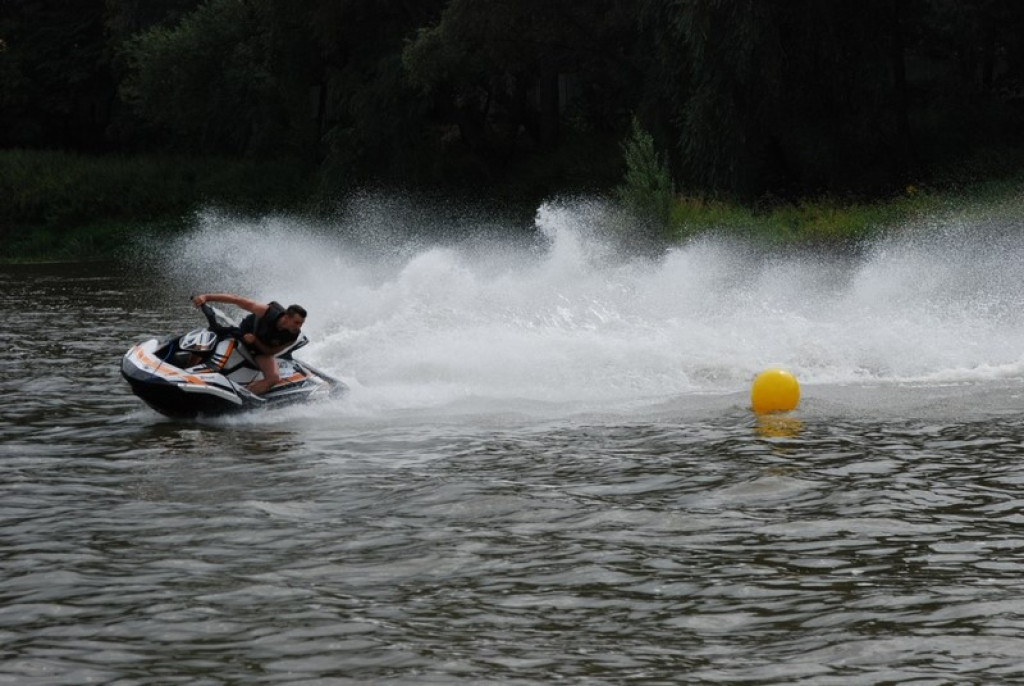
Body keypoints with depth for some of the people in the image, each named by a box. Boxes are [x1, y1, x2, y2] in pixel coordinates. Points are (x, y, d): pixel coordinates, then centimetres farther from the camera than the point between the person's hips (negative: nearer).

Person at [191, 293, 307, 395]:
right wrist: (206, 297, -37)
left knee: (273, 378, -26)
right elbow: (236, 299, -32)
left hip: (264, 350, 0)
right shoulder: (268, 312, -36)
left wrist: (255, 341, -35)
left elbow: (270, 352, -15)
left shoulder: (292, 336, -28)